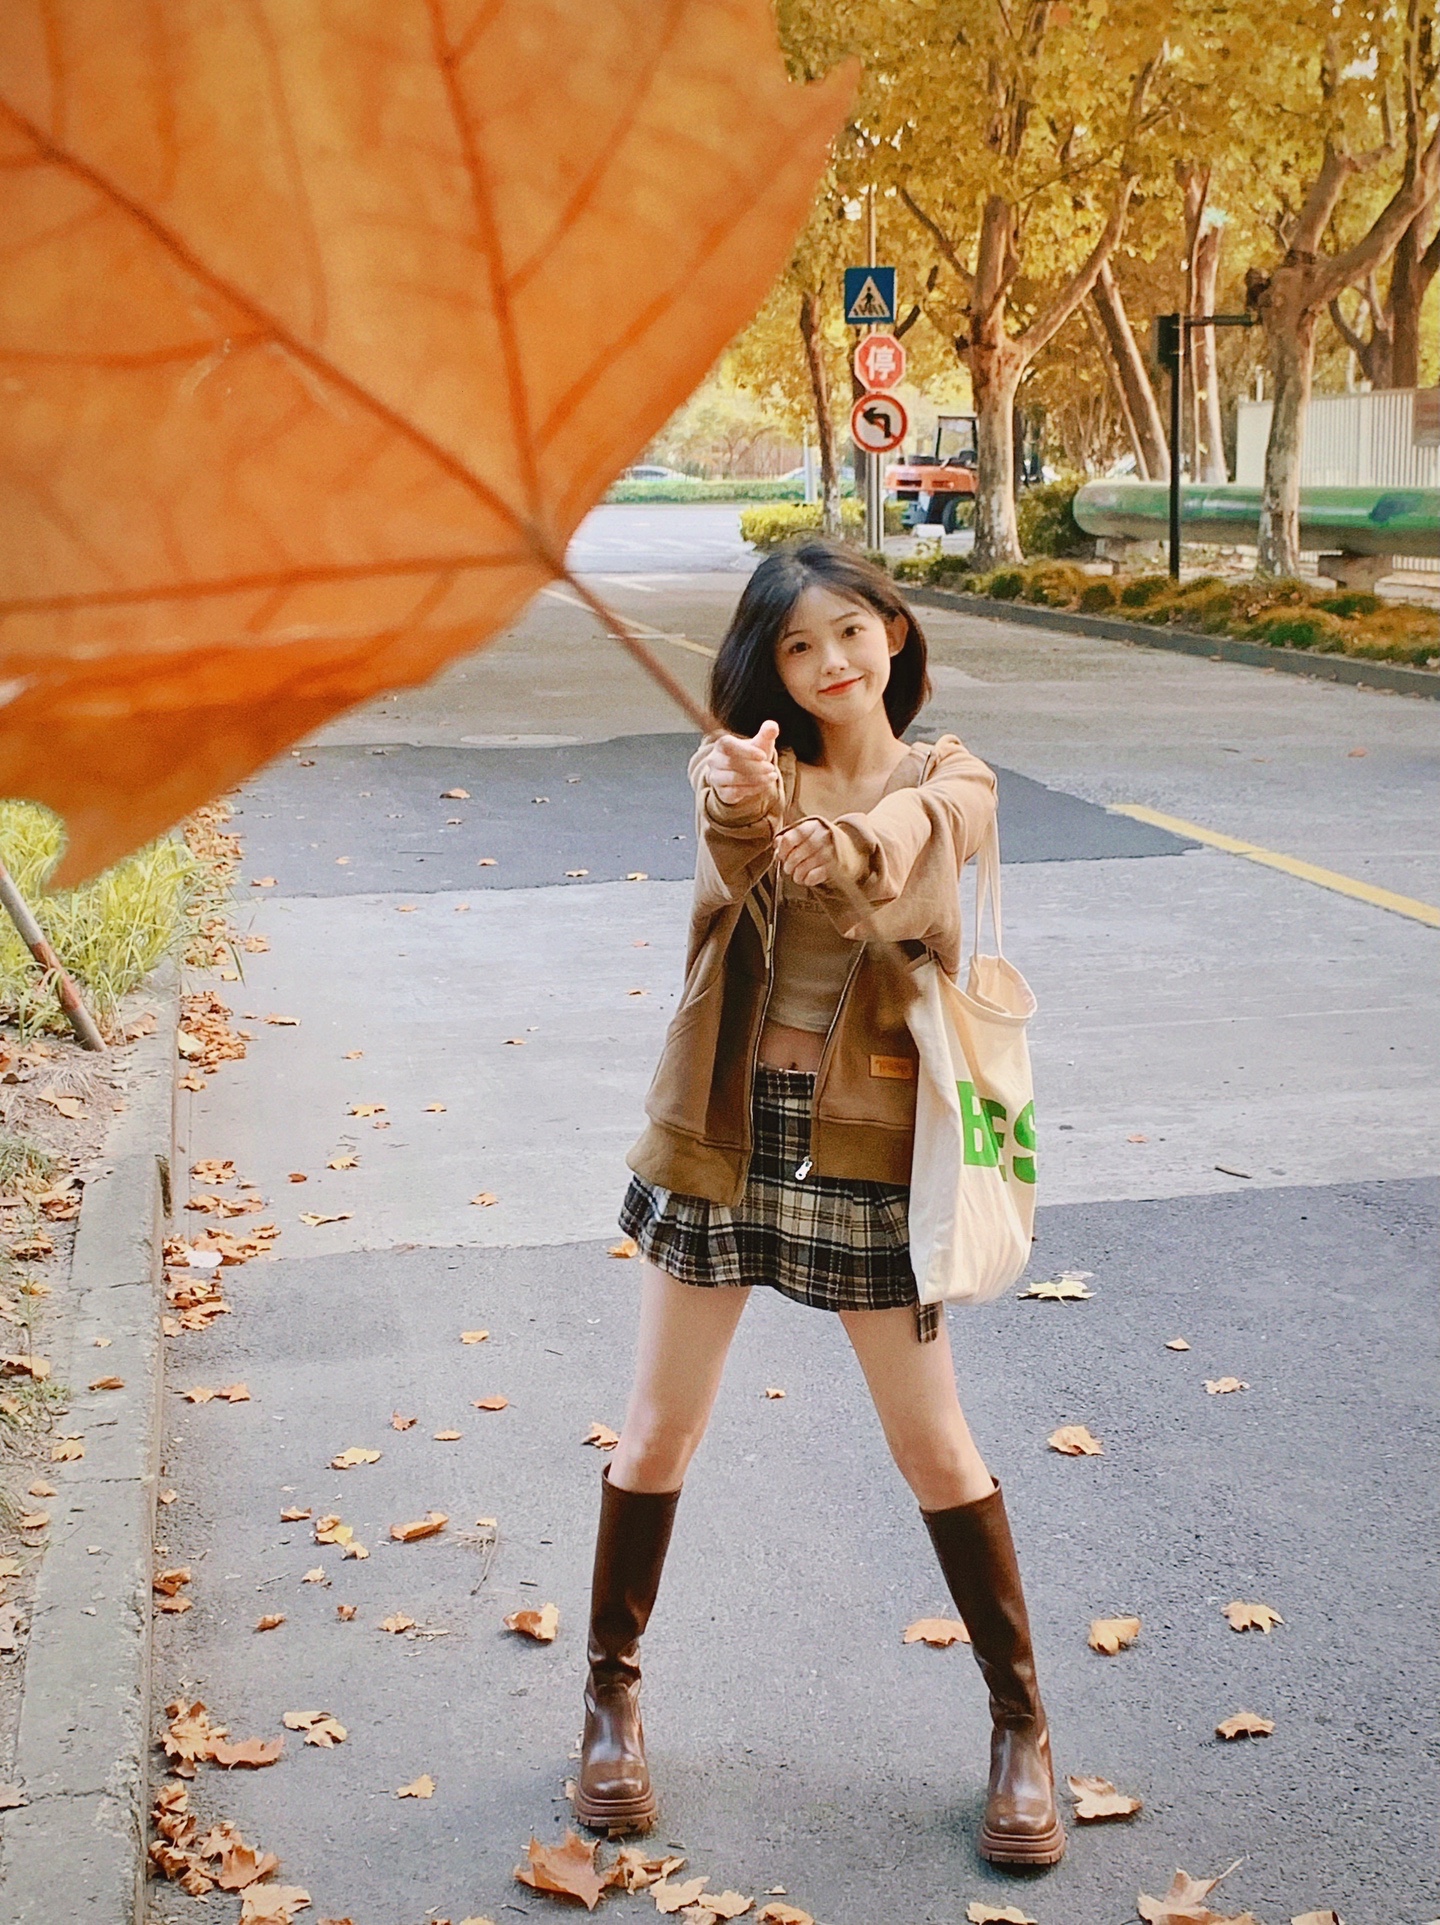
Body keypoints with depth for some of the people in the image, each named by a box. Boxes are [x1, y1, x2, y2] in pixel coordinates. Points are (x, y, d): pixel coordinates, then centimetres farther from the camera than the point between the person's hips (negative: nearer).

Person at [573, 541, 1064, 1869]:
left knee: (935, 1448, 6)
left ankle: (1021, 1723, 21)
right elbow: (730, 853, -24)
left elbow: (902, 844, -27)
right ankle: (614, 1692, 29)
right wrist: (739, 807, -49)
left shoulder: (948, 785, -1)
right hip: (723, 1130, 1)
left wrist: (840, 845, -51)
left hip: (867, 1147, -1)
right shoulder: (750, 765, 1)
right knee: (660, 1431, 9)